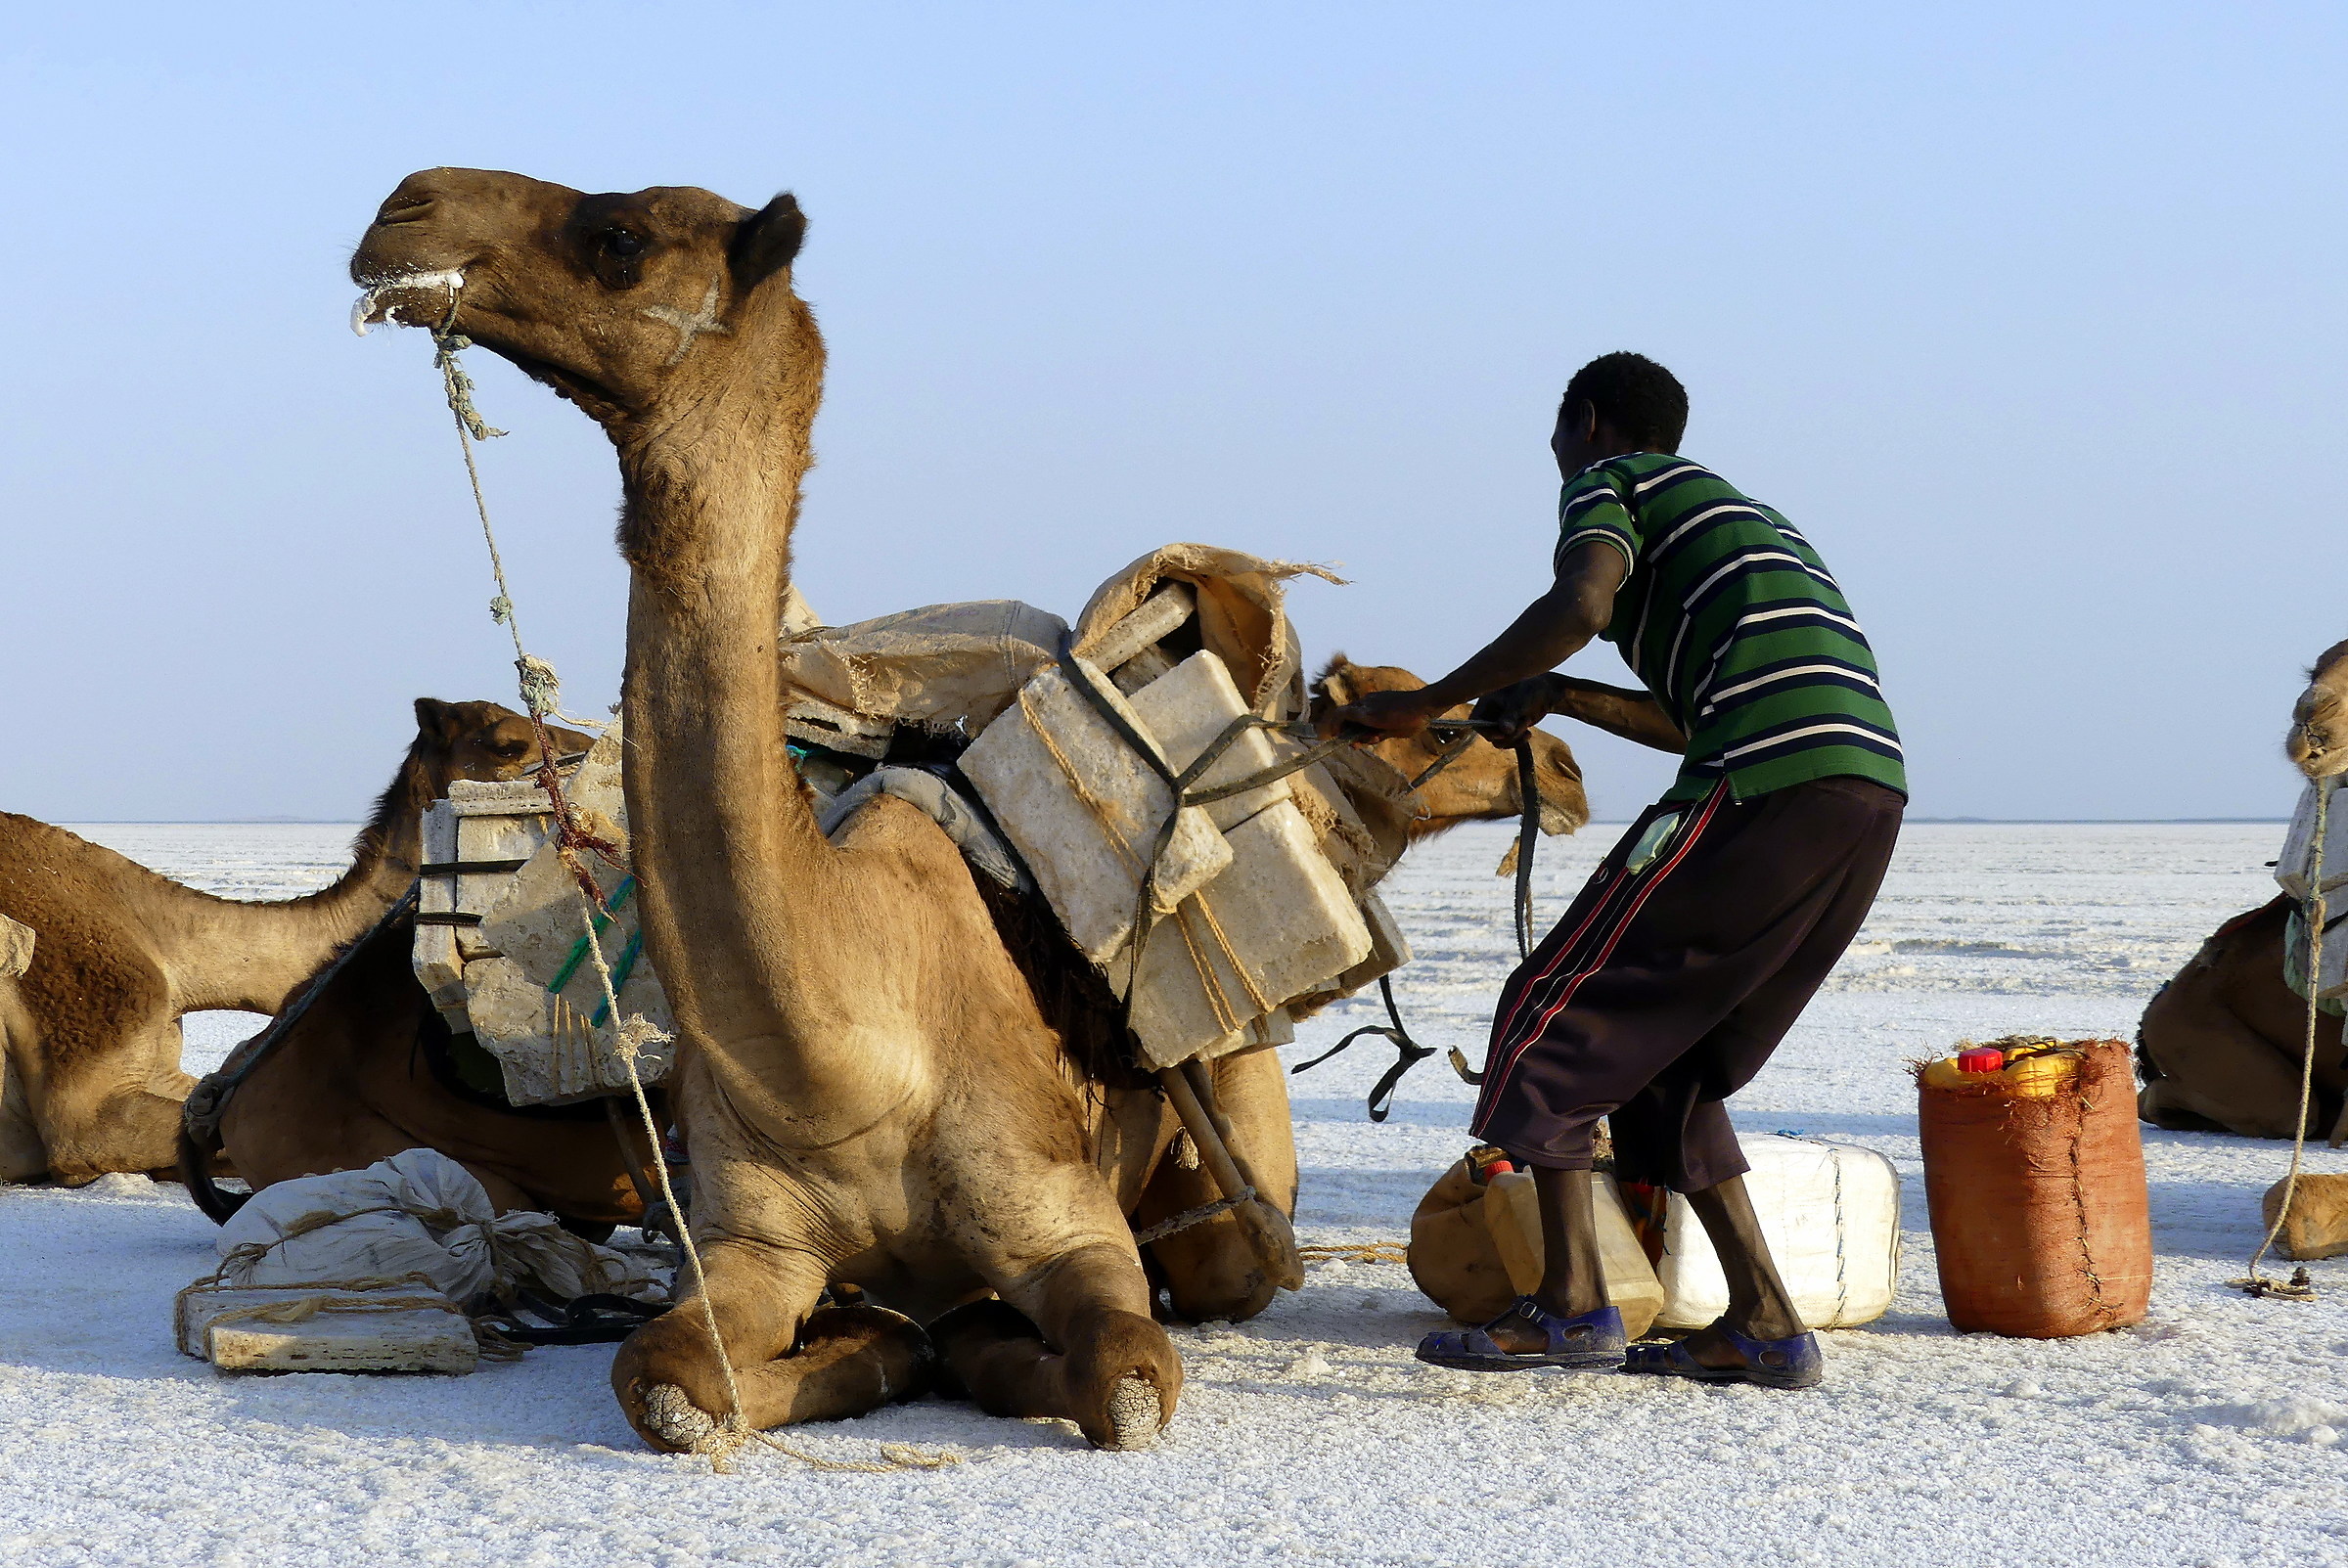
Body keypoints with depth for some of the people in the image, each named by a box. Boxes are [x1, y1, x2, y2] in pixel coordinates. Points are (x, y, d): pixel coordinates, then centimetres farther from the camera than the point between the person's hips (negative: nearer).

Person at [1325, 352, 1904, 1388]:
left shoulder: (1610, 481, 11)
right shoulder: (1736, 514, 36)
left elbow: (1578, 606, -10)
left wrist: (1428, 703, -3)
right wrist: (1561, 699, 32)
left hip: (1766, 790, -8)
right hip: (1870, 791, 8)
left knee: (1556, 1010, -1)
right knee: (1667, 1055, 16)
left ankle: (1571, 1302, -9)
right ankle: (1762, 1323, 8)